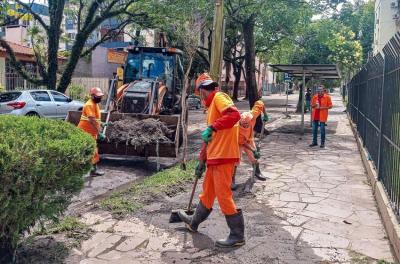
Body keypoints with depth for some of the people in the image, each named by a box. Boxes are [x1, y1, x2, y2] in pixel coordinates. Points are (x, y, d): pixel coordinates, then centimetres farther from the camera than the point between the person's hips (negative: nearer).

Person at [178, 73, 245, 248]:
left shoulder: (219, 97, -8)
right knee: (207, 192, 22)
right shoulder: (211, 105, 21)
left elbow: (234, 115, -27)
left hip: (224, 156, -10)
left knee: (223, 196, -5)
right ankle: (194, 222, 40)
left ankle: (237, 236, 6)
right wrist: (202, 161, 26)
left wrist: (212, 127, -29)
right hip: (215, 157, 10)